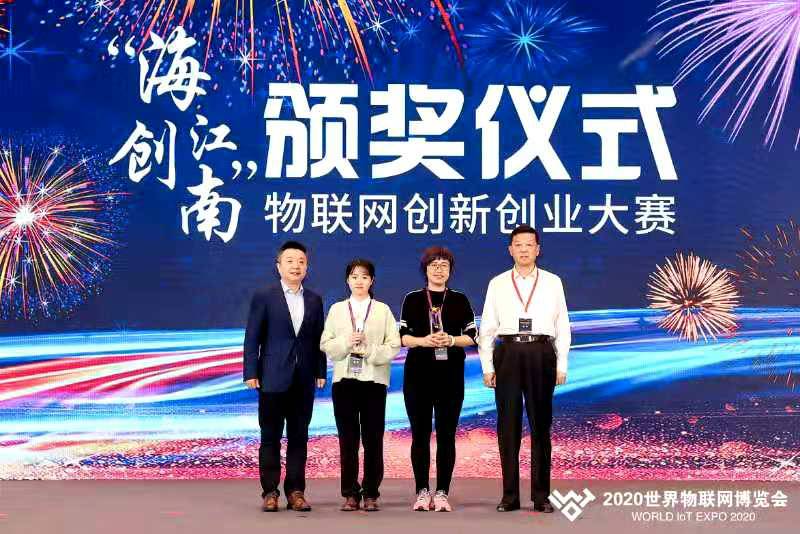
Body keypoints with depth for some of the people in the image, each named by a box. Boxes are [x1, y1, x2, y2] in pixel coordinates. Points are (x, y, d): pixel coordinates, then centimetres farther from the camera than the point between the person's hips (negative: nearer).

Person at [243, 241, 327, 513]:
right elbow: (252, 338, -2)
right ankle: (270, 493, 7)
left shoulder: (314, 300, 11)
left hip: (303, 380, 3)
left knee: (299, 437, 5)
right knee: (271, 437, 2)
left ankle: (296, 492, 11)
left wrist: (320, 372, 3)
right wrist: (251, 373, -8)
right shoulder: (264, 297, 1)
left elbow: (318, 339, 10)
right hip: (273, 378, -3)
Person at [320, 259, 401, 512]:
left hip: (374, 380, -1)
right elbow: (325, 344, 4)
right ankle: (350, 493, 8)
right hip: (344, 379, 1)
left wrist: (369, 351, -14)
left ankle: (371, 494, 6)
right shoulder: (336, 309, 11)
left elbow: (394, 346, 0)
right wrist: (346, 343, -13)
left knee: (373, 439, -1)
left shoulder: (383, 310, 7)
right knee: (347, 438, 2)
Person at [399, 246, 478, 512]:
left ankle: (442, 493, 4)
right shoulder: (413, 299, 8)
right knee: (420, 433, 1)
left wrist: (452, 340, -14)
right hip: (418, 373, 0)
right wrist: (423, 341, -15)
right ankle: (422, 492, 8)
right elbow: (402, 336, 3)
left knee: (447, 434, -1)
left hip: (450, 373, 0)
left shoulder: (460, 300, 8)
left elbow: (472, 336, 5)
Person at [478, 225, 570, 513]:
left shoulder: (553, 282, 8)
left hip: (541, 354, 0)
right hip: (507, 354, 0)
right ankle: (510, 495, 9)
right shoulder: (497, 284, 8)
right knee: (508, 425, 2)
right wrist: (487, 367, 2)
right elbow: (487, 328, 8)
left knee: (541, 425, 3)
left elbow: (562, 326, 7)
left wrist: (561, 366, 1)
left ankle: (541, 495, 10)